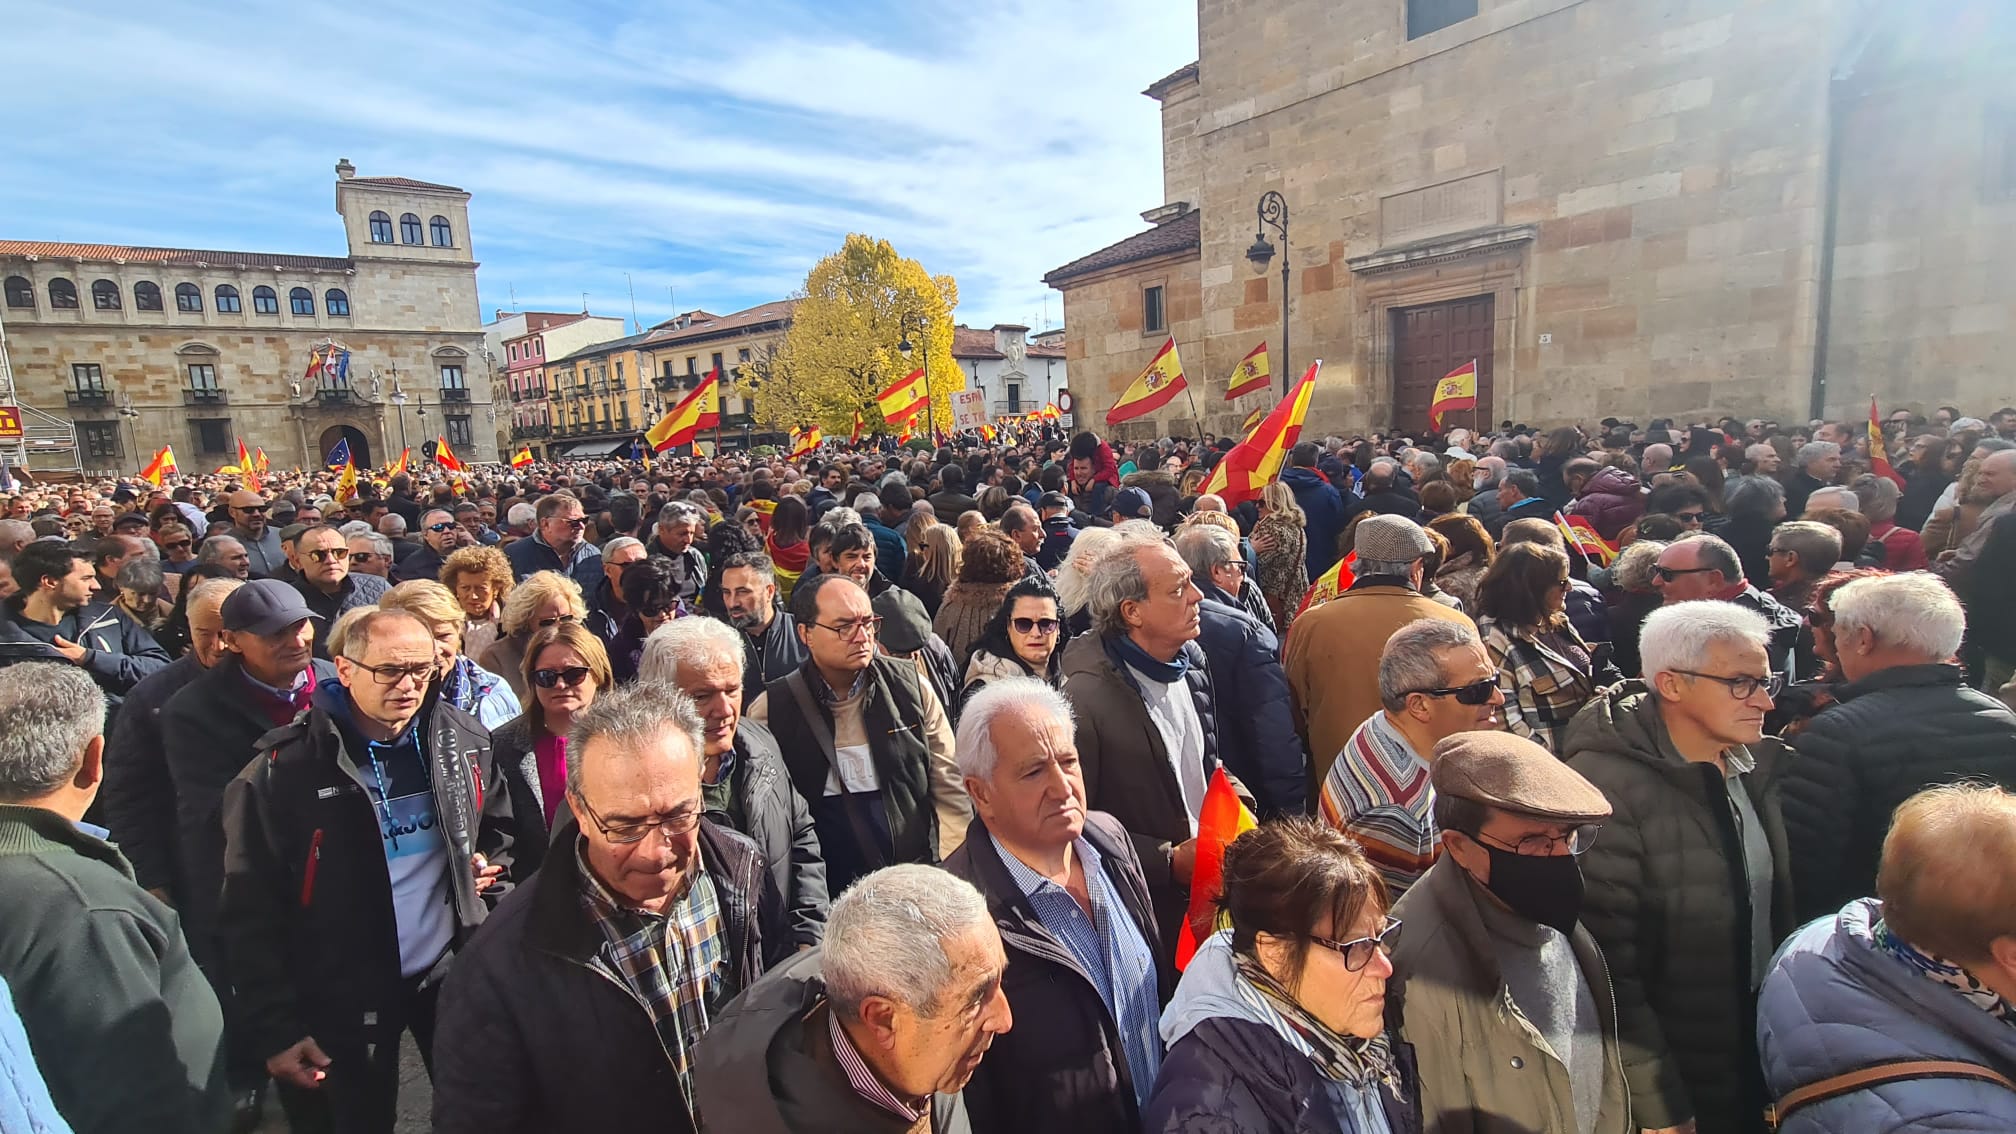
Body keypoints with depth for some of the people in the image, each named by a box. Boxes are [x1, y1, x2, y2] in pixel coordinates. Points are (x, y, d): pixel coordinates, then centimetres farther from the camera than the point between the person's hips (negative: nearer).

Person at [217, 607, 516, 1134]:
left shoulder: (463, 740, -6)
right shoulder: (284, 771, -16)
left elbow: (502, 825, 13)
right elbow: (250, 912, -11)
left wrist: (492, 868, -3)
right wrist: (277, 1029, -10)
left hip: (452, 975, 3)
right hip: (346, 998, -2)